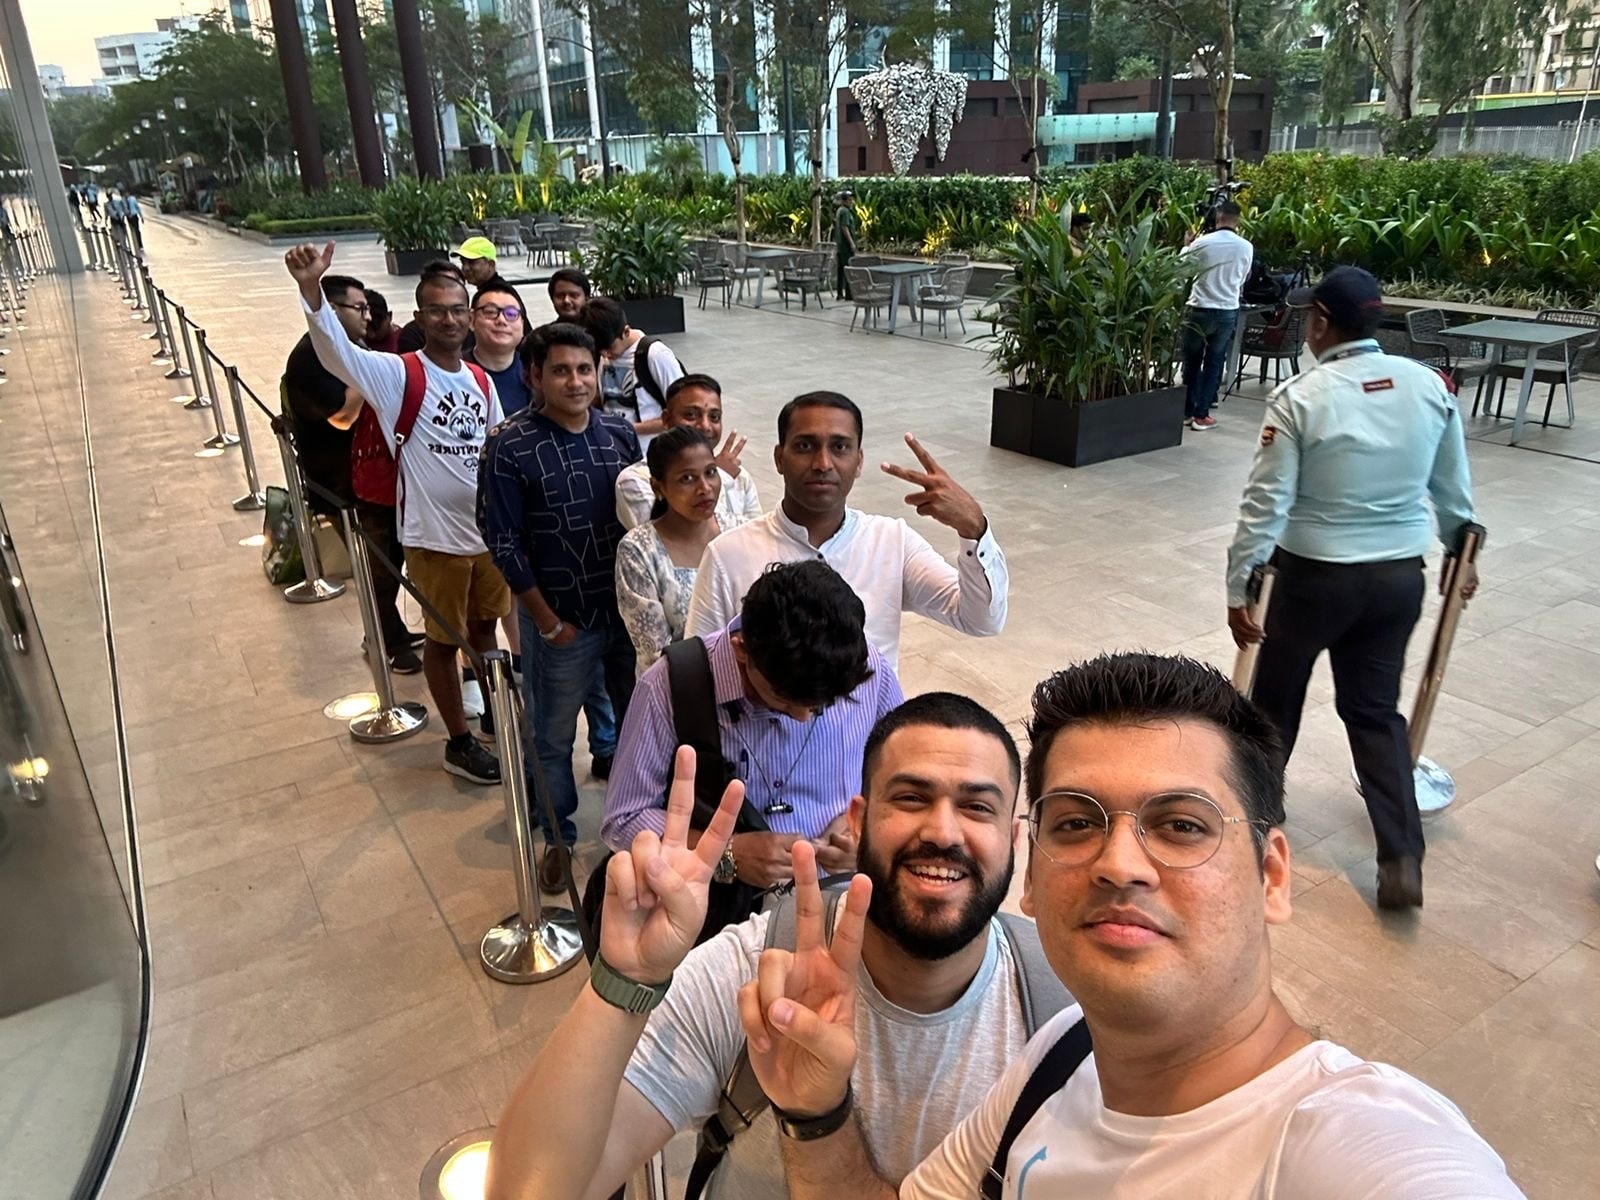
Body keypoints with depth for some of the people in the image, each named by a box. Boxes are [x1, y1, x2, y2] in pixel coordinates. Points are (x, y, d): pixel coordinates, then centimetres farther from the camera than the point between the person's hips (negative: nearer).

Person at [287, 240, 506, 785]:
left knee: (484, 623, 21)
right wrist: (311, 289, -47)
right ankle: (459, 741, 23)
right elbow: (337, 351, -30)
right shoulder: (398, 375, -13)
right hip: (436, 534, -5)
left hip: (490, 528, 6)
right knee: (444, 638, 8)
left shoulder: (481, 380, 5)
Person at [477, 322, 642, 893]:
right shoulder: (512, 447, -14)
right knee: (553, 736, 12)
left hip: (628, 609, 4)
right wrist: (548, 622, -10)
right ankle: (558, 836, 34)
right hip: (561, 619, -4)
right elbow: (504, 545, -12)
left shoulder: (621, 433, -1)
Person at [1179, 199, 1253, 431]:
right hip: (1228, 312, 1)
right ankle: (1201, 415, 9)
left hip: (1200, 310, -1)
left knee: (1192, 360, 13)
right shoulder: (1246, 247, -5)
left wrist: (1186, 245, 20)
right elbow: (1242, 278, 9)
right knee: (1214, 363, 10)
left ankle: (1188, 410, 15)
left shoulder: (1202, 243, -10)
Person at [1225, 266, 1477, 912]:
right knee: (1376, 709, 14)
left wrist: (1238, 587, -9)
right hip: (1400, 575, 4)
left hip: (1315, 573, -4)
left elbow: (1265, 503, -17)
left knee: (1277, 695, 18)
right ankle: (1402, 859, 7)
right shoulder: (1430, 385, -1)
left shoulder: (1300, 397, -17)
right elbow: (1453, 489, 9)